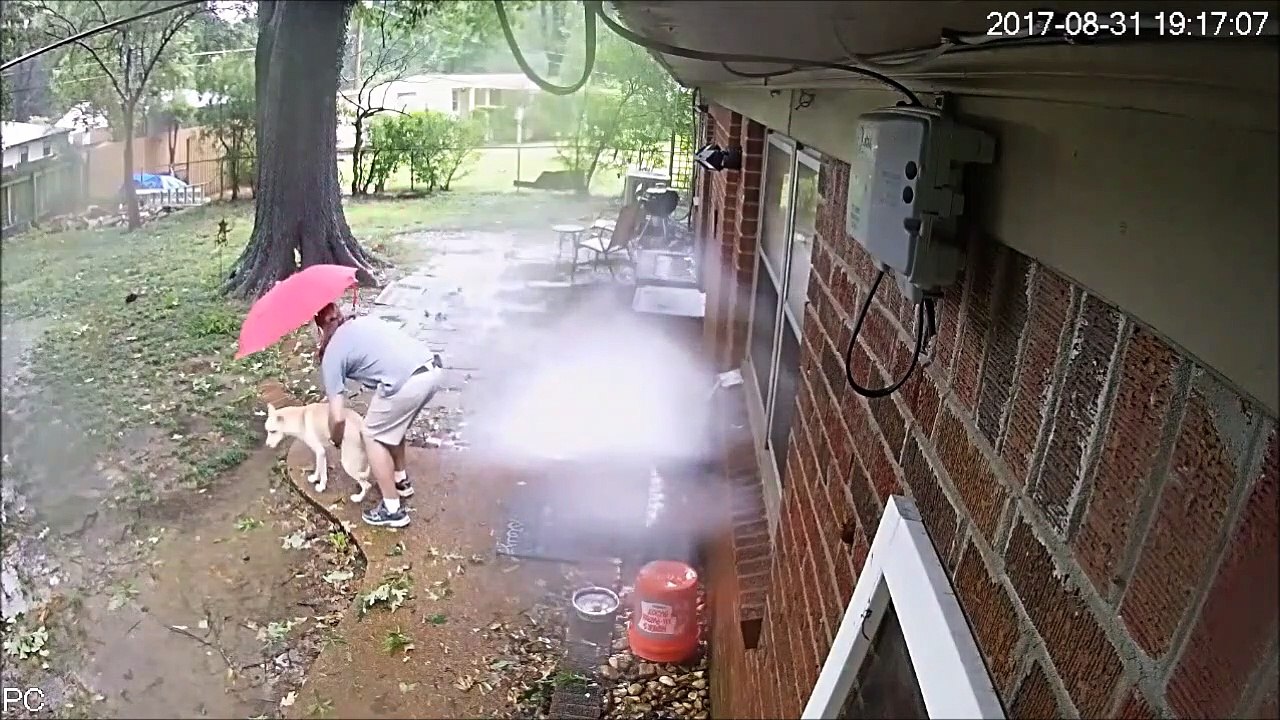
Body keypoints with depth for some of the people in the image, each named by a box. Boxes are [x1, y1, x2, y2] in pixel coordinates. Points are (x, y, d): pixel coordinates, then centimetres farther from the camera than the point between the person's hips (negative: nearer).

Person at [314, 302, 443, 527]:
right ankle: (401, 480, 48)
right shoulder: (364, 321, 27)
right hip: (433, 368, 7)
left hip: (406, 382, -7)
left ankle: (392, 510, 20)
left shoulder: (331, 355, 9)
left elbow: (338, 417, 7)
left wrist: (335, 441, 28)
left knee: (374, 437, 16)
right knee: (393, 425, 31)